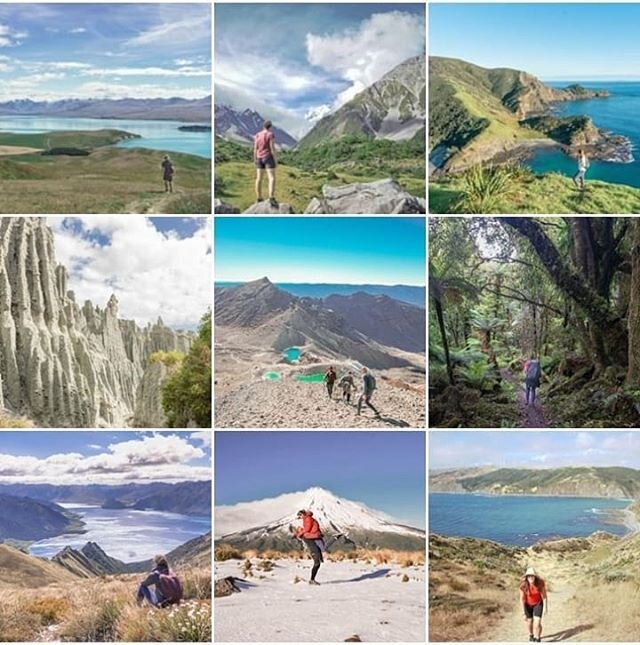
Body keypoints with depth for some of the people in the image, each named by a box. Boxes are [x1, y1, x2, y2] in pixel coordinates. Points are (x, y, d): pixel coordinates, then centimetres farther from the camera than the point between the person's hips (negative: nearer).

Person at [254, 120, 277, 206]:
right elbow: (272, 148, -14)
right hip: (268, 158, -6)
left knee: (259, 178, 12)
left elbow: (255, 149, 5)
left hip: (260, 159, 6)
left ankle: (259, 199, 16)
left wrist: (255, 161, 12)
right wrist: (275, 160, -9)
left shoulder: (257, 135, 6)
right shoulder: (270, 135, -9)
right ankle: (272, 199, -28)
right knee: (272, 178, -12)